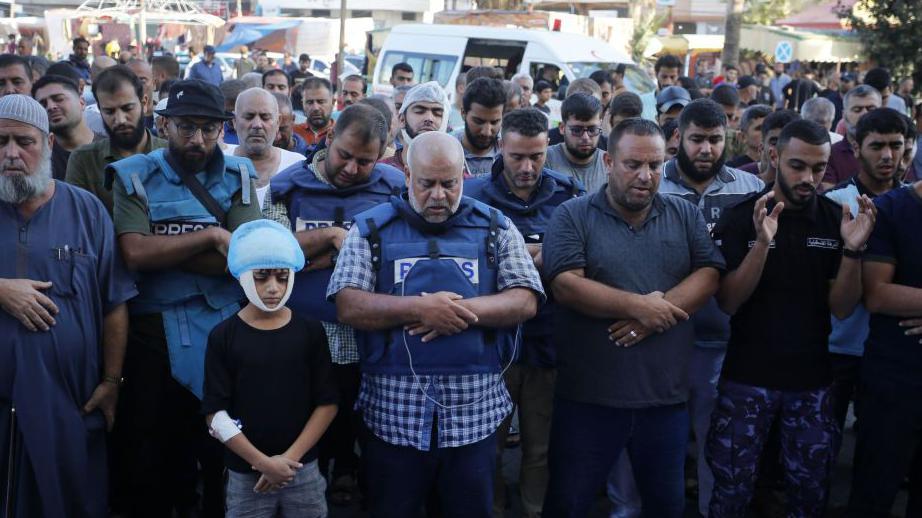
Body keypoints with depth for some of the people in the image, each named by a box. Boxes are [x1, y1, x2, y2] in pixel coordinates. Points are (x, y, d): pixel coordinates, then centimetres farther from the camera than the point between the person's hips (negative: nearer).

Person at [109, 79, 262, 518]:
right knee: (150, 449, 11)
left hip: (224, 326, 1)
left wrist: (163, 250, -12)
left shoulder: (236, 176, 4)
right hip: (153, 329, -1)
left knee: (224, 450, 12)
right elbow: (134, 252, -14)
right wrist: (210, 236, -14)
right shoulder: (135, 176, 0)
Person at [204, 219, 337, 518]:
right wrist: (263, 463, -12)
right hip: (245, 476, -1)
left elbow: (327, 403, 0)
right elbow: (215, 413, -6)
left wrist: (289, 457, -9)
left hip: (304, 472, 1)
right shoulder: (223, 336, -4)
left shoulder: (310, 332, 0)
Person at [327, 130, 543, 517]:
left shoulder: (495, 228, 6)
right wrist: (418, 308, -19)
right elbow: (348, 307, -6)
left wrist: (461, 310, -17)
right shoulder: (371, 228, 3)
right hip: (393, 411, 0)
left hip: (474, 411, 1)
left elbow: (525, 302, -2)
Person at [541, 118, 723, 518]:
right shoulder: (572, 216, -4)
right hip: (588, 396, -3)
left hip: (665, 396, 3)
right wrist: (637, 305, -19)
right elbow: (566, 286, -15)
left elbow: (709, 275, -2)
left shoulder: (685, 215, 7)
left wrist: (659, 310, -18)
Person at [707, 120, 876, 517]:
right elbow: (727, 302, -14)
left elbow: (842, 308, -3)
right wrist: (762, 243, -28)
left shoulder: (836, 219, 0)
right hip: (747, 378, -2)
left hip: (811, 380, 2)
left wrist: (852, 249, -20)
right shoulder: (739, 217, -7)